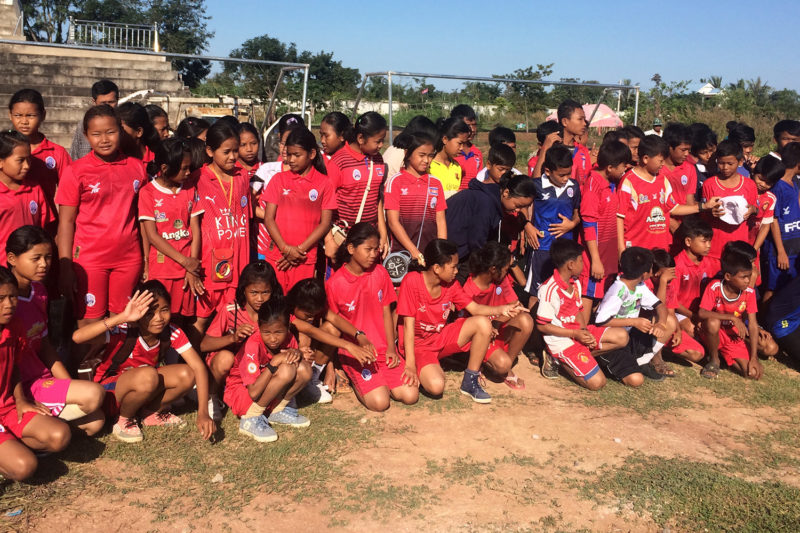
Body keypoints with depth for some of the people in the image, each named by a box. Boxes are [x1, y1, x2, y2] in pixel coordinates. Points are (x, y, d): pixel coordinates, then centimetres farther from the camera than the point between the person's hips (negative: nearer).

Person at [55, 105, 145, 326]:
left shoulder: (136, 167, 5)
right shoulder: (76, 171, -2)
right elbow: (66, 221, -2)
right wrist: (65, 267, -8)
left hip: (129, 258, 2)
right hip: (89, 259, -2)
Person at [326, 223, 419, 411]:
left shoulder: (380, 273, 3)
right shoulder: (334, 284, -10)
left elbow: (386, 313, 8)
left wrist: (391, 348, -2)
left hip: (383, 348, 4)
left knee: (410, 395, -11)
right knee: (380, 402, -21)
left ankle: (379, 380, 16)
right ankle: (354, 379, 9)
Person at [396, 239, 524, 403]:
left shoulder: (451, 284, -3)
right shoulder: (412, 281, -22)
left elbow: (475, 308, -1)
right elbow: (409, 324, -21)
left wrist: (501, 310, -21)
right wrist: (410, 364, -22)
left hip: (441, 337, 6)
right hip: (418, 344, -6)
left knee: (483, 323, -16)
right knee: (436, 386, -33)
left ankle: (470, 382, -5)